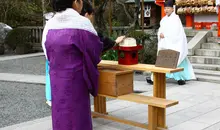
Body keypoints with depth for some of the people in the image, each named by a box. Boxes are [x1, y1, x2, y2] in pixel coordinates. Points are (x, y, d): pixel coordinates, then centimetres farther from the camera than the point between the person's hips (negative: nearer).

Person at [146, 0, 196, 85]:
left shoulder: (175, 19, -8)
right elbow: (161, 29, 12)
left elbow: (175, 32, -16)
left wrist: (165, 35, -15)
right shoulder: (164, 19, 14)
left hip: (174, 44, -7)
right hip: (165, 44, 7)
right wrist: (160, 34, -9)